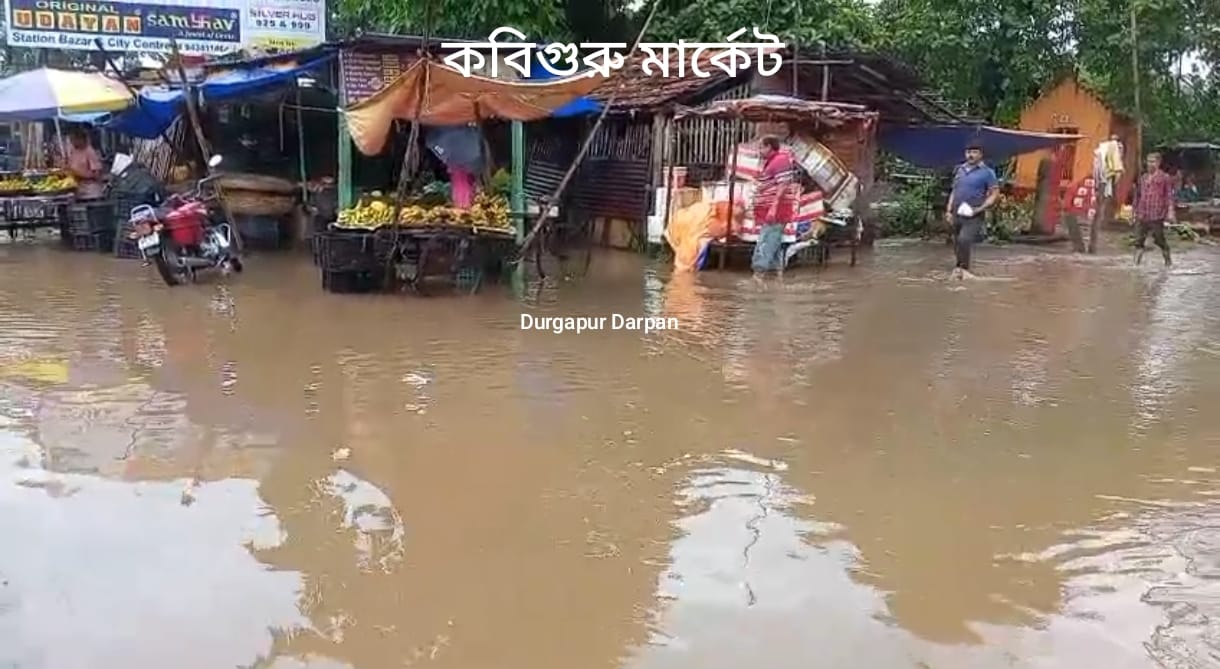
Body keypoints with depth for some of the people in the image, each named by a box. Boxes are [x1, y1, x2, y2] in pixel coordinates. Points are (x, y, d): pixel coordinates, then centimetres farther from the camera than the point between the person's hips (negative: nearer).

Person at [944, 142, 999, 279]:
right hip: (957, 213, 6)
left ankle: (964, 268, -10)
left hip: (974, 216, -6)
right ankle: (959, 267, 25)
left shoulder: (987, 172, -4)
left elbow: (995, 194, -6)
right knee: (957, 243, 11)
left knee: (964, 240, -22)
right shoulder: (959, 170, 11)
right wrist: (949, 210, 10)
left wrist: (979, 209, -16)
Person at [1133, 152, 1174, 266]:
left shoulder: (1165, 178, -1)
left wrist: (1170, 211, -14)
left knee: (1160, 240, 3)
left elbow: (1169, 196, -6)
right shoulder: (1143, 178, 14)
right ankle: (1136, 263, 2)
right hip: (1142, 215, 5)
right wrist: (1136, 210, 20)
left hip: (1156, 216, -5)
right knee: (1139, 240, 0)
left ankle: (1168, 261, 19)